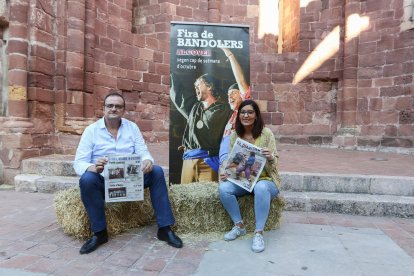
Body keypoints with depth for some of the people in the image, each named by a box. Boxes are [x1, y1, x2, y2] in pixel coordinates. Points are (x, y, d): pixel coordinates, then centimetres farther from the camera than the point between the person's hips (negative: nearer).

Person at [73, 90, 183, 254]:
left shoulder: (132, 127, 6)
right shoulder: (91, 130, -2)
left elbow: (143, 153, -1)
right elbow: (79, 163, -9)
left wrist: (148, 161, -27)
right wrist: (94, 167, -33)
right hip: (104, 181, -2)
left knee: (156, 171, -21)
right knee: (87, 179, -33)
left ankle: (164, 228, -16)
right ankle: (99, 233, -16)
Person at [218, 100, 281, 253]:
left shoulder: (266, 133, -8)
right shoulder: (234, 135, 1)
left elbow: (274, 163, -8)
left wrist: (270, 158, -32)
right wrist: (224, 171, -19)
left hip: (265, 180, -3)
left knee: (261, 188, -37)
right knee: (223, 188, -25)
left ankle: (259, 233, -21)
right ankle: (239, 226, -5)